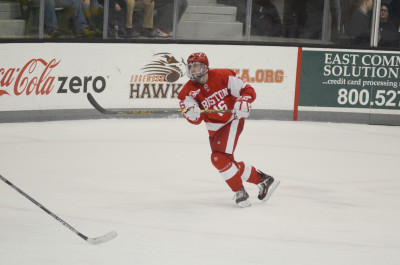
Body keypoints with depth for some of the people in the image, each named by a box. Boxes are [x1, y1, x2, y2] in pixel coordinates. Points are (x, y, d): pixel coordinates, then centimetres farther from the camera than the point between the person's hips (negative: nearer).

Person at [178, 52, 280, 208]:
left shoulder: (223, 76, -16)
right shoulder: (188, 91, -9)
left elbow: (247, 90, -11)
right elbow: (196, 120, -18)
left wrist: (243, 101, -33)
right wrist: (193, 115, -42)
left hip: (233, 120, -6)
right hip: (215, 129, 6)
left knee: (219, 158, -22)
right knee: (229, 164, 5)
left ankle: (240, 192, -7)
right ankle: (262, 179, 21)